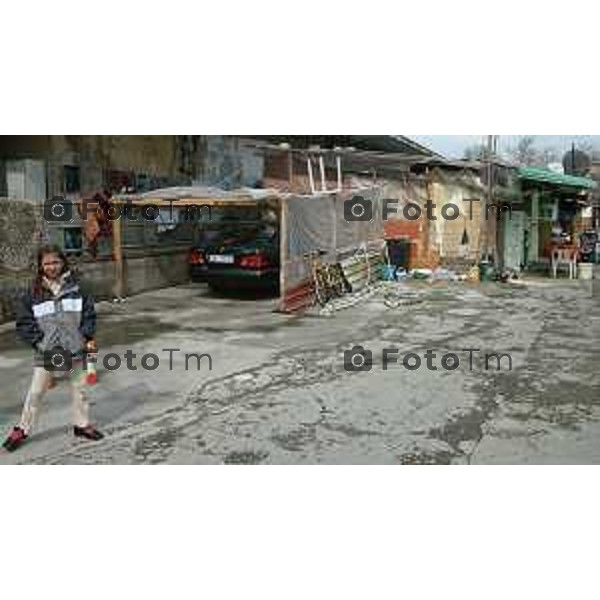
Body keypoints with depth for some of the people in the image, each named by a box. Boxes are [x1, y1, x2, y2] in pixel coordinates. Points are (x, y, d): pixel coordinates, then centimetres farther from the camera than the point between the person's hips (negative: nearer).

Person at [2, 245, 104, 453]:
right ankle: (22, 429, 20)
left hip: (74, 349, 1)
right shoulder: (34, 294, -5)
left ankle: (81, 424, 31)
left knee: (79, 388, 14)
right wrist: (38, 341, -10)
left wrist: (88, 337, -4)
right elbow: (24, 322, -1)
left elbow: (89, 313, 4)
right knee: (35, 392, 5)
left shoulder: (75, 288, -2)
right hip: (45, 353, -1)